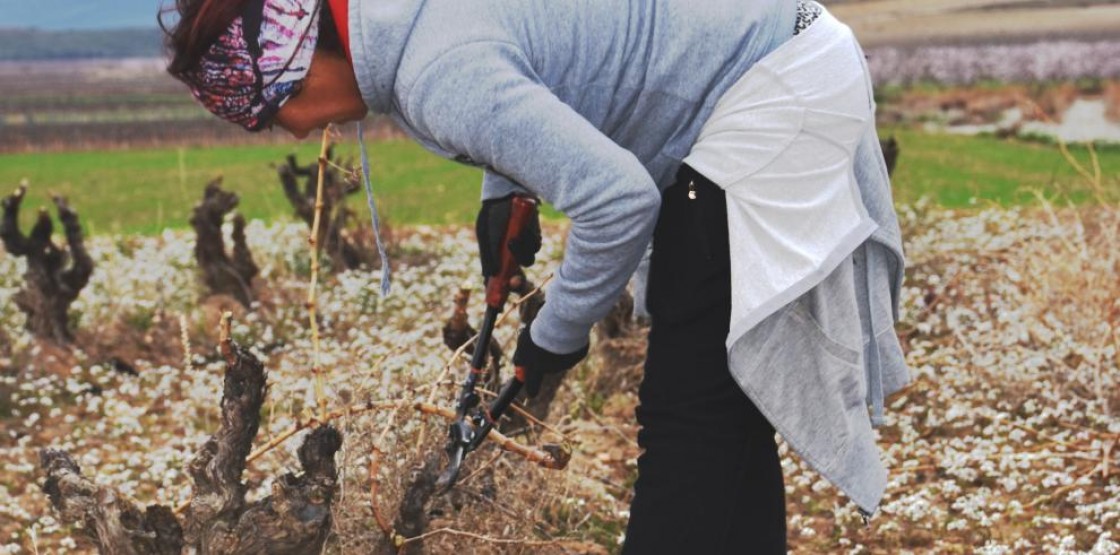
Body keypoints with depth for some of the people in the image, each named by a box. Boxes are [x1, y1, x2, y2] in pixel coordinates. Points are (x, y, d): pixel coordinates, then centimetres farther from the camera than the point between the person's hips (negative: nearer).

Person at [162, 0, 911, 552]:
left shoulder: (441, 73, -27)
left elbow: (619, 201, -32)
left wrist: (557, 333, -16)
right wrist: (500, 190, 13)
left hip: (773, 97, -10)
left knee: (690, 411, -8)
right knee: (721, 400, 16)